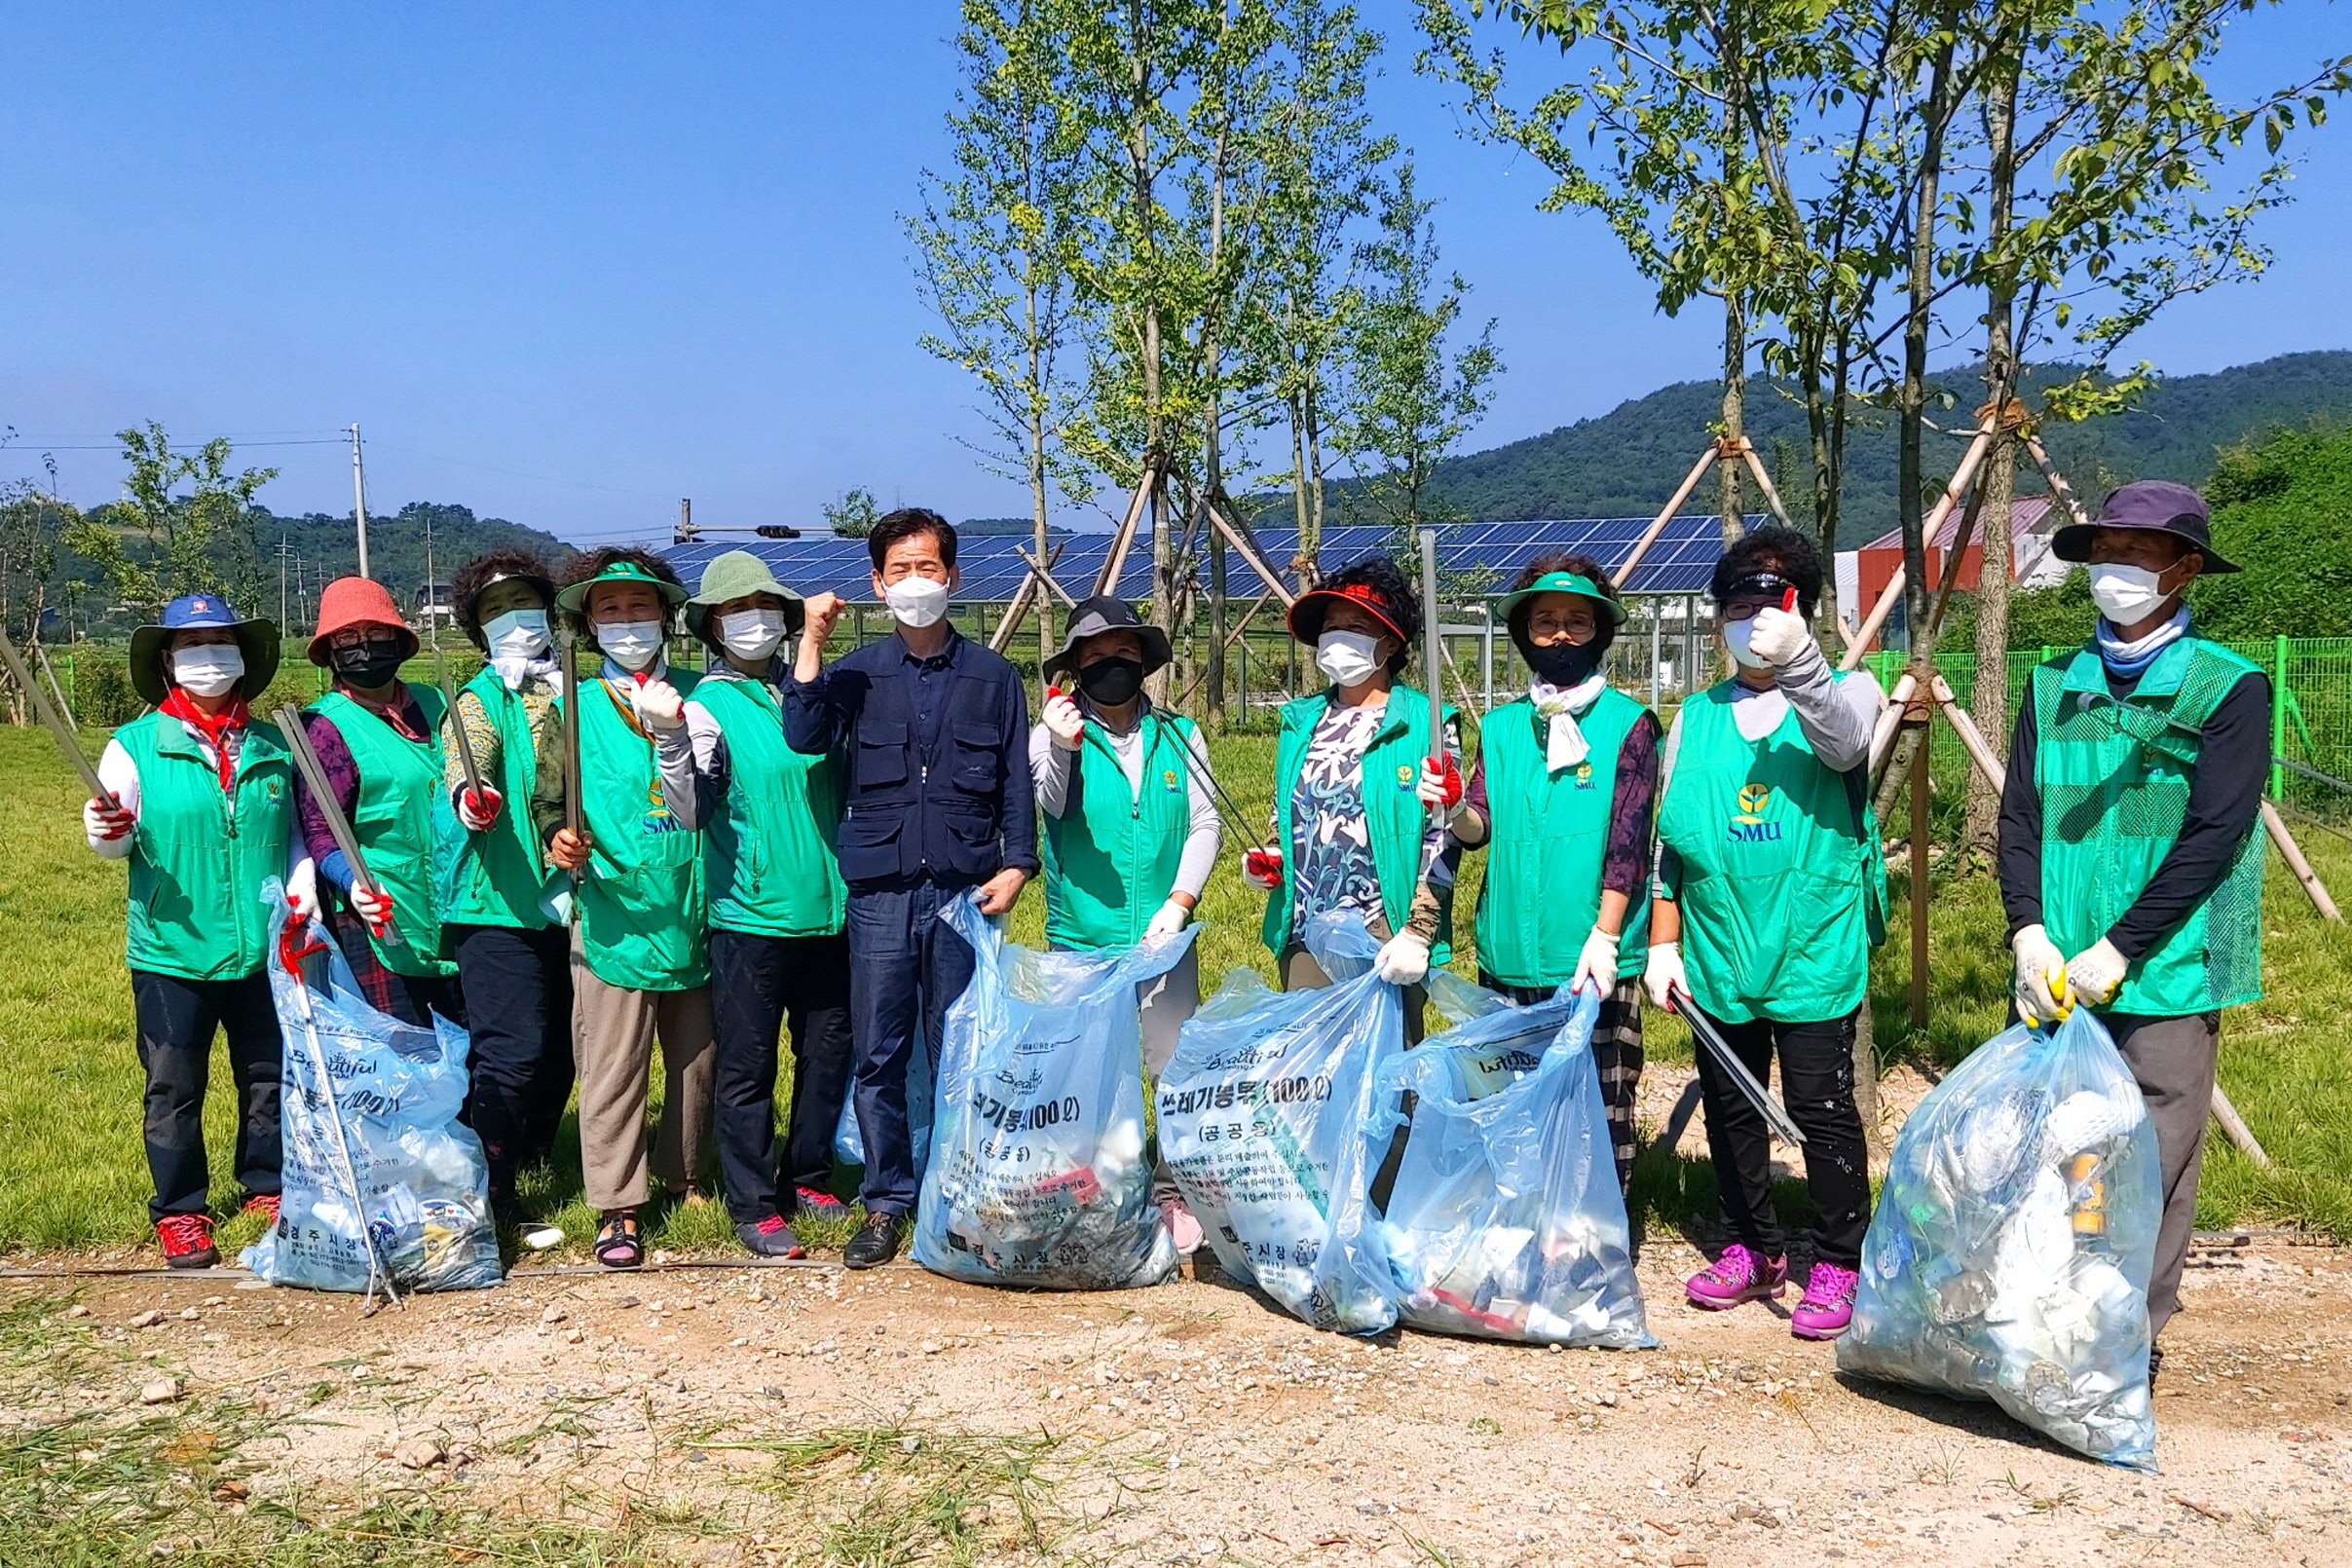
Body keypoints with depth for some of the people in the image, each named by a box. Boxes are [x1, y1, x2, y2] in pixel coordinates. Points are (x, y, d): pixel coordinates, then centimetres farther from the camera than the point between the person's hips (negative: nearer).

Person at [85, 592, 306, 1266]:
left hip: (265, 950, 3)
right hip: (172, 952, -2)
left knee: (270, 1077, 12)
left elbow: (296, 831, 13)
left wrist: (302, 887, -2)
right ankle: (179, 1210, 20)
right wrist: (107, 831, -27)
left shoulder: (272, 746, 8)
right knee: (174, 1089, 5)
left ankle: (266, 1185, 31)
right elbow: (120, 840, -5)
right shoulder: (136, 745, 0)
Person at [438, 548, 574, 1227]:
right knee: (512, 1051, -9)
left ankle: (530, 1155, 32)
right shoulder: (480, 699, 0)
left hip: (570, 904, 5)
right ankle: (489, 1194, 2)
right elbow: (464, 766, -20)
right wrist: (470, 799, -41)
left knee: (561, 1049, 13)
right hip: (501, 903, -5)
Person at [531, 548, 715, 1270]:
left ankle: (683, 1174, 32)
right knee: (612, 1066, -1)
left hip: (693, 909, 3)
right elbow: (549, 798, 3)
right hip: (613, 913, -3)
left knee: (698, 1057, 13)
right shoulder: (572, 708, 4)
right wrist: (559, 838, -18)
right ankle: (618, 1206, 8)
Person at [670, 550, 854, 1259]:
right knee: (747, 1066, 3)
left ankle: (808, 1180, 30)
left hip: (827, 908, 5)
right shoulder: (708, 703, -5)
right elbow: (693, 812, -16)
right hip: (750, 915, -5)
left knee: (828, 1052, 13)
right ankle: (754, 1205, 15)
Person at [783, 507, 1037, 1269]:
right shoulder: (857, 672, 8)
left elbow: (1016, 780, 9)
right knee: (879, 1056, 3)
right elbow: (804, 736, -9)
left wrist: (1015, 864, -2)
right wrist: (810, 644, -11)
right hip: (880, 892, 1)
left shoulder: (992, 677, 9)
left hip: (964, 892, 0)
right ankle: (886, 1204, 15)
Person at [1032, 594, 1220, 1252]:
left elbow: (1204, 826, 4)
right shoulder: (1052, 735, 0)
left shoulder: (1179, 737, 7)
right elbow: (1053, 802, -19)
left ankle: (1172, 1193, 15)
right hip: (1081, 939, -1)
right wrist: (1062, 749, -41)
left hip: (1164, 939, 2)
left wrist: (1179, 902, -10)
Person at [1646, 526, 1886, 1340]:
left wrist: (1798, 657, -42)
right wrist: (1663, 942, 8)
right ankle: (1753, 1250, 28)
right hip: (1717, 958, 4)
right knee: (1730, 1109, 13)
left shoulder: (1843, 693, 1)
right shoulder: (1696, 717, 12)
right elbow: (1668, 836, 14)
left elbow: (1844, 740, -25)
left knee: (1822, 1110, -1)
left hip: (1815, 953, -4)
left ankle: (1838, 1264, 15)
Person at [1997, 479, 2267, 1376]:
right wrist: (2029, 933, -9)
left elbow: (2212, 836, -10)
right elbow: (2018, 818, 6)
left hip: (2164, 977, -3)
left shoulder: (2228, 688, -3)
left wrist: (2118, 951, -15)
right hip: (2053, 977, 4)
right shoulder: (2055, 687, 9)